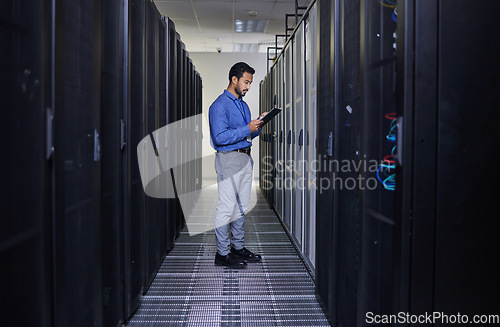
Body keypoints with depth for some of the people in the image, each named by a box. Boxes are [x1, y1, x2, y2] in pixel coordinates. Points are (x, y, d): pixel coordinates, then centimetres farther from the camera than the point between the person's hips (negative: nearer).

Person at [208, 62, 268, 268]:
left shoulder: (243, 105, 18)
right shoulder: (220, 105, -11)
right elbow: (220, 137, -21)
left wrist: (258, 124, 3)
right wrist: (247, 129, -18)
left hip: (245, 158, 9)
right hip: (229, 159, -9)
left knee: (242, 206, 12)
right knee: (227, 206, -7)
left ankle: (238, 247, 22)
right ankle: (222, 253, 0)